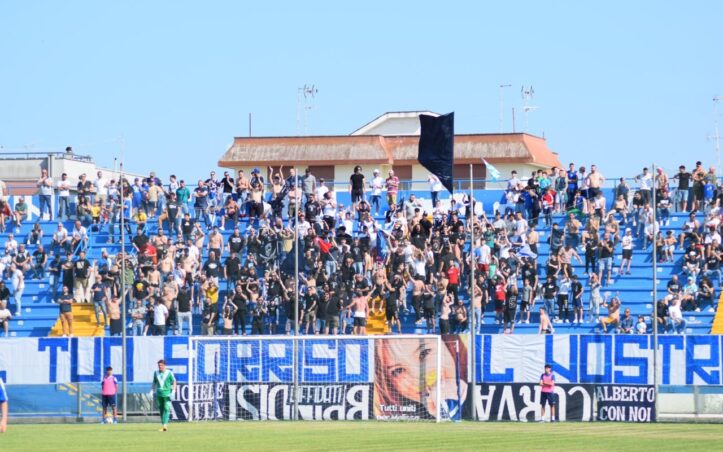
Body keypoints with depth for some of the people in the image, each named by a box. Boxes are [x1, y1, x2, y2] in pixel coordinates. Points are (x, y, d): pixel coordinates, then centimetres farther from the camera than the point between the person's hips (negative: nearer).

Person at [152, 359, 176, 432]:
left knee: (166, 409, -14)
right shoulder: (156, 373, 11)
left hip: (167, 393, -4)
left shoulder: (169, 373, -2)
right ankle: (163, 426, 14)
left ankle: (165, 425, -22)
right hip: (159, 394, 4)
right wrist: (152, 391, 11)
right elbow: (154, 383, 21)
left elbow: (174, 382, 2)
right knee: (161, 409, 6)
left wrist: (173, 391, -10)